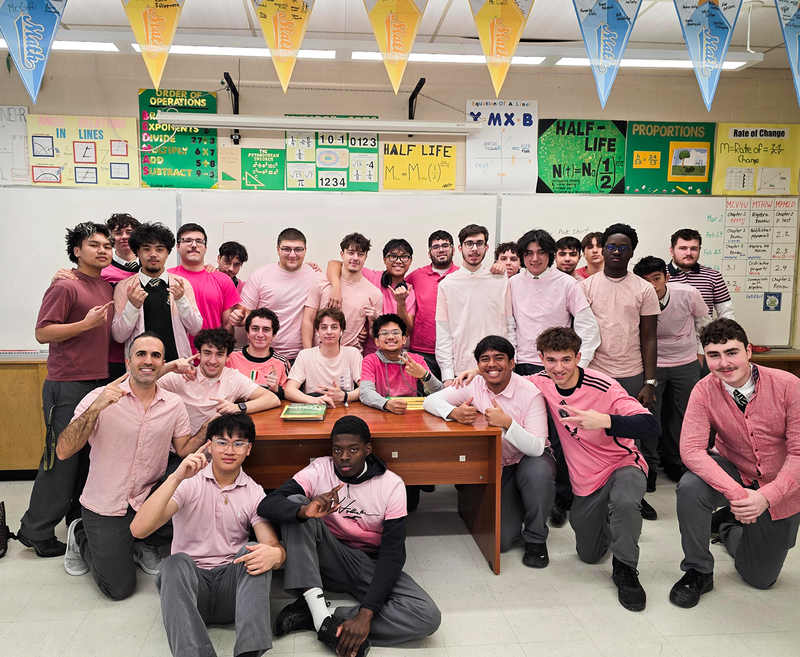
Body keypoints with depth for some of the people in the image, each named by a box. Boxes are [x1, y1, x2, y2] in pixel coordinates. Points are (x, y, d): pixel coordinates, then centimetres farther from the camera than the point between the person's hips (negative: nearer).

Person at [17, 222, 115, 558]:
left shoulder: (107, 286, 14)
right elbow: (42, 332, -12)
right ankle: (36, 531, 12)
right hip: (67, 386, -7)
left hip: (99, 382, 7)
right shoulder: (65, 286, -8)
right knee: (61, 458, -2)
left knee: (91, 457, 12)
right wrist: (86, 323, -20)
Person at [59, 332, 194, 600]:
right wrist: (96, 408, -34)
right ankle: (81, 537, 25)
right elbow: (63, 452, -21)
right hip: (104, 507, -3)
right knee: (119, 588, -5)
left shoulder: (173, 404, -2)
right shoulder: (101, 398, -14)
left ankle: (143, 543, 10)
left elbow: (183, 449, 2)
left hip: (148, 499, 3)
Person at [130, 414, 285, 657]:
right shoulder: (188, 482, -2)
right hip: (188, 583, -1)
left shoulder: (254, 493, 5)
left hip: (232, 583, 2)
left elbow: (273, 545, -6)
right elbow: (139, 529, -17)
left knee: (257, 553, -28)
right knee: (176, 562, -32)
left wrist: (275, 553, -32)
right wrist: (175, 478, -27)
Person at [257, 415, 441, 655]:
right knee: (295, 504, -24)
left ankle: (312, 616, -21)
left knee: (429, 616, -27)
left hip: (372, 565, 0)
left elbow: (392, 553, -17)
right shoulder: (319, 470, -11)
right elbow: (267, 505, -22)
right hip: (330, 560, 0)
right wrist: (304, 511, -45)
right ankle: (321, 615, -30)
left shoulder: (391, 484, -13)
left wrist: (366, 614, -28)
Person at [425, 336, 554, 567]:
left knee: (538, 471, -39)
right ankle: (514, 509, 25)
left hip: (530, 459, -1)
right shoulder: (473, 386, -8)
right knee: (500, 541, -12)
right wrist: (454, 413, -28)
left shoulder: (530, 393, -19)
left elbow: (536, 448, -26)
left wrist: (508, 423, -42)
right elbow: (430, 401, -8)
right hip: (496, 466, 2)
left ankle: (536, 540, -12)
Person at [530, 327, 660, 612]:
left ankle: (625, 567, -13)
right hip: (585, 480, 5)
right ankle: (607, 521, 46)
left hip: (623, 465, -5)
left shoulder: (603, 388, -25)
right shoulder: (543, 382, -10)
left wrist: (604, 421, -50)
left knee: (624, 502, -40)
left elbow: (652, 426, -34)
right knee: (589, 554, 14)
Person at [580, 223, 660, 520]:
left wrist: (649, 383, -2)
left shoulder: (644, 289, 4)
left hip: (632, 377, 1)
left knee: (643, 440, 5)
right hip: (595, 375, 0)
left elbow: (648, 339, 3)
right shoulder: (585, 286, 3)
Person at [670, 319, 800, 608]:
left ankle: (727, 524, 41)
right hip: (732, 473, 0)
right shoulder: (704, 391, -20)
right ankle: (698, 571, -9)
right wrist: (735, 492, -39)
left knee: (761, 578, 9)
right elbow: (691, 448, -28)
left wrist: (766, 496, -31)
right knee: (690, 487, -35)